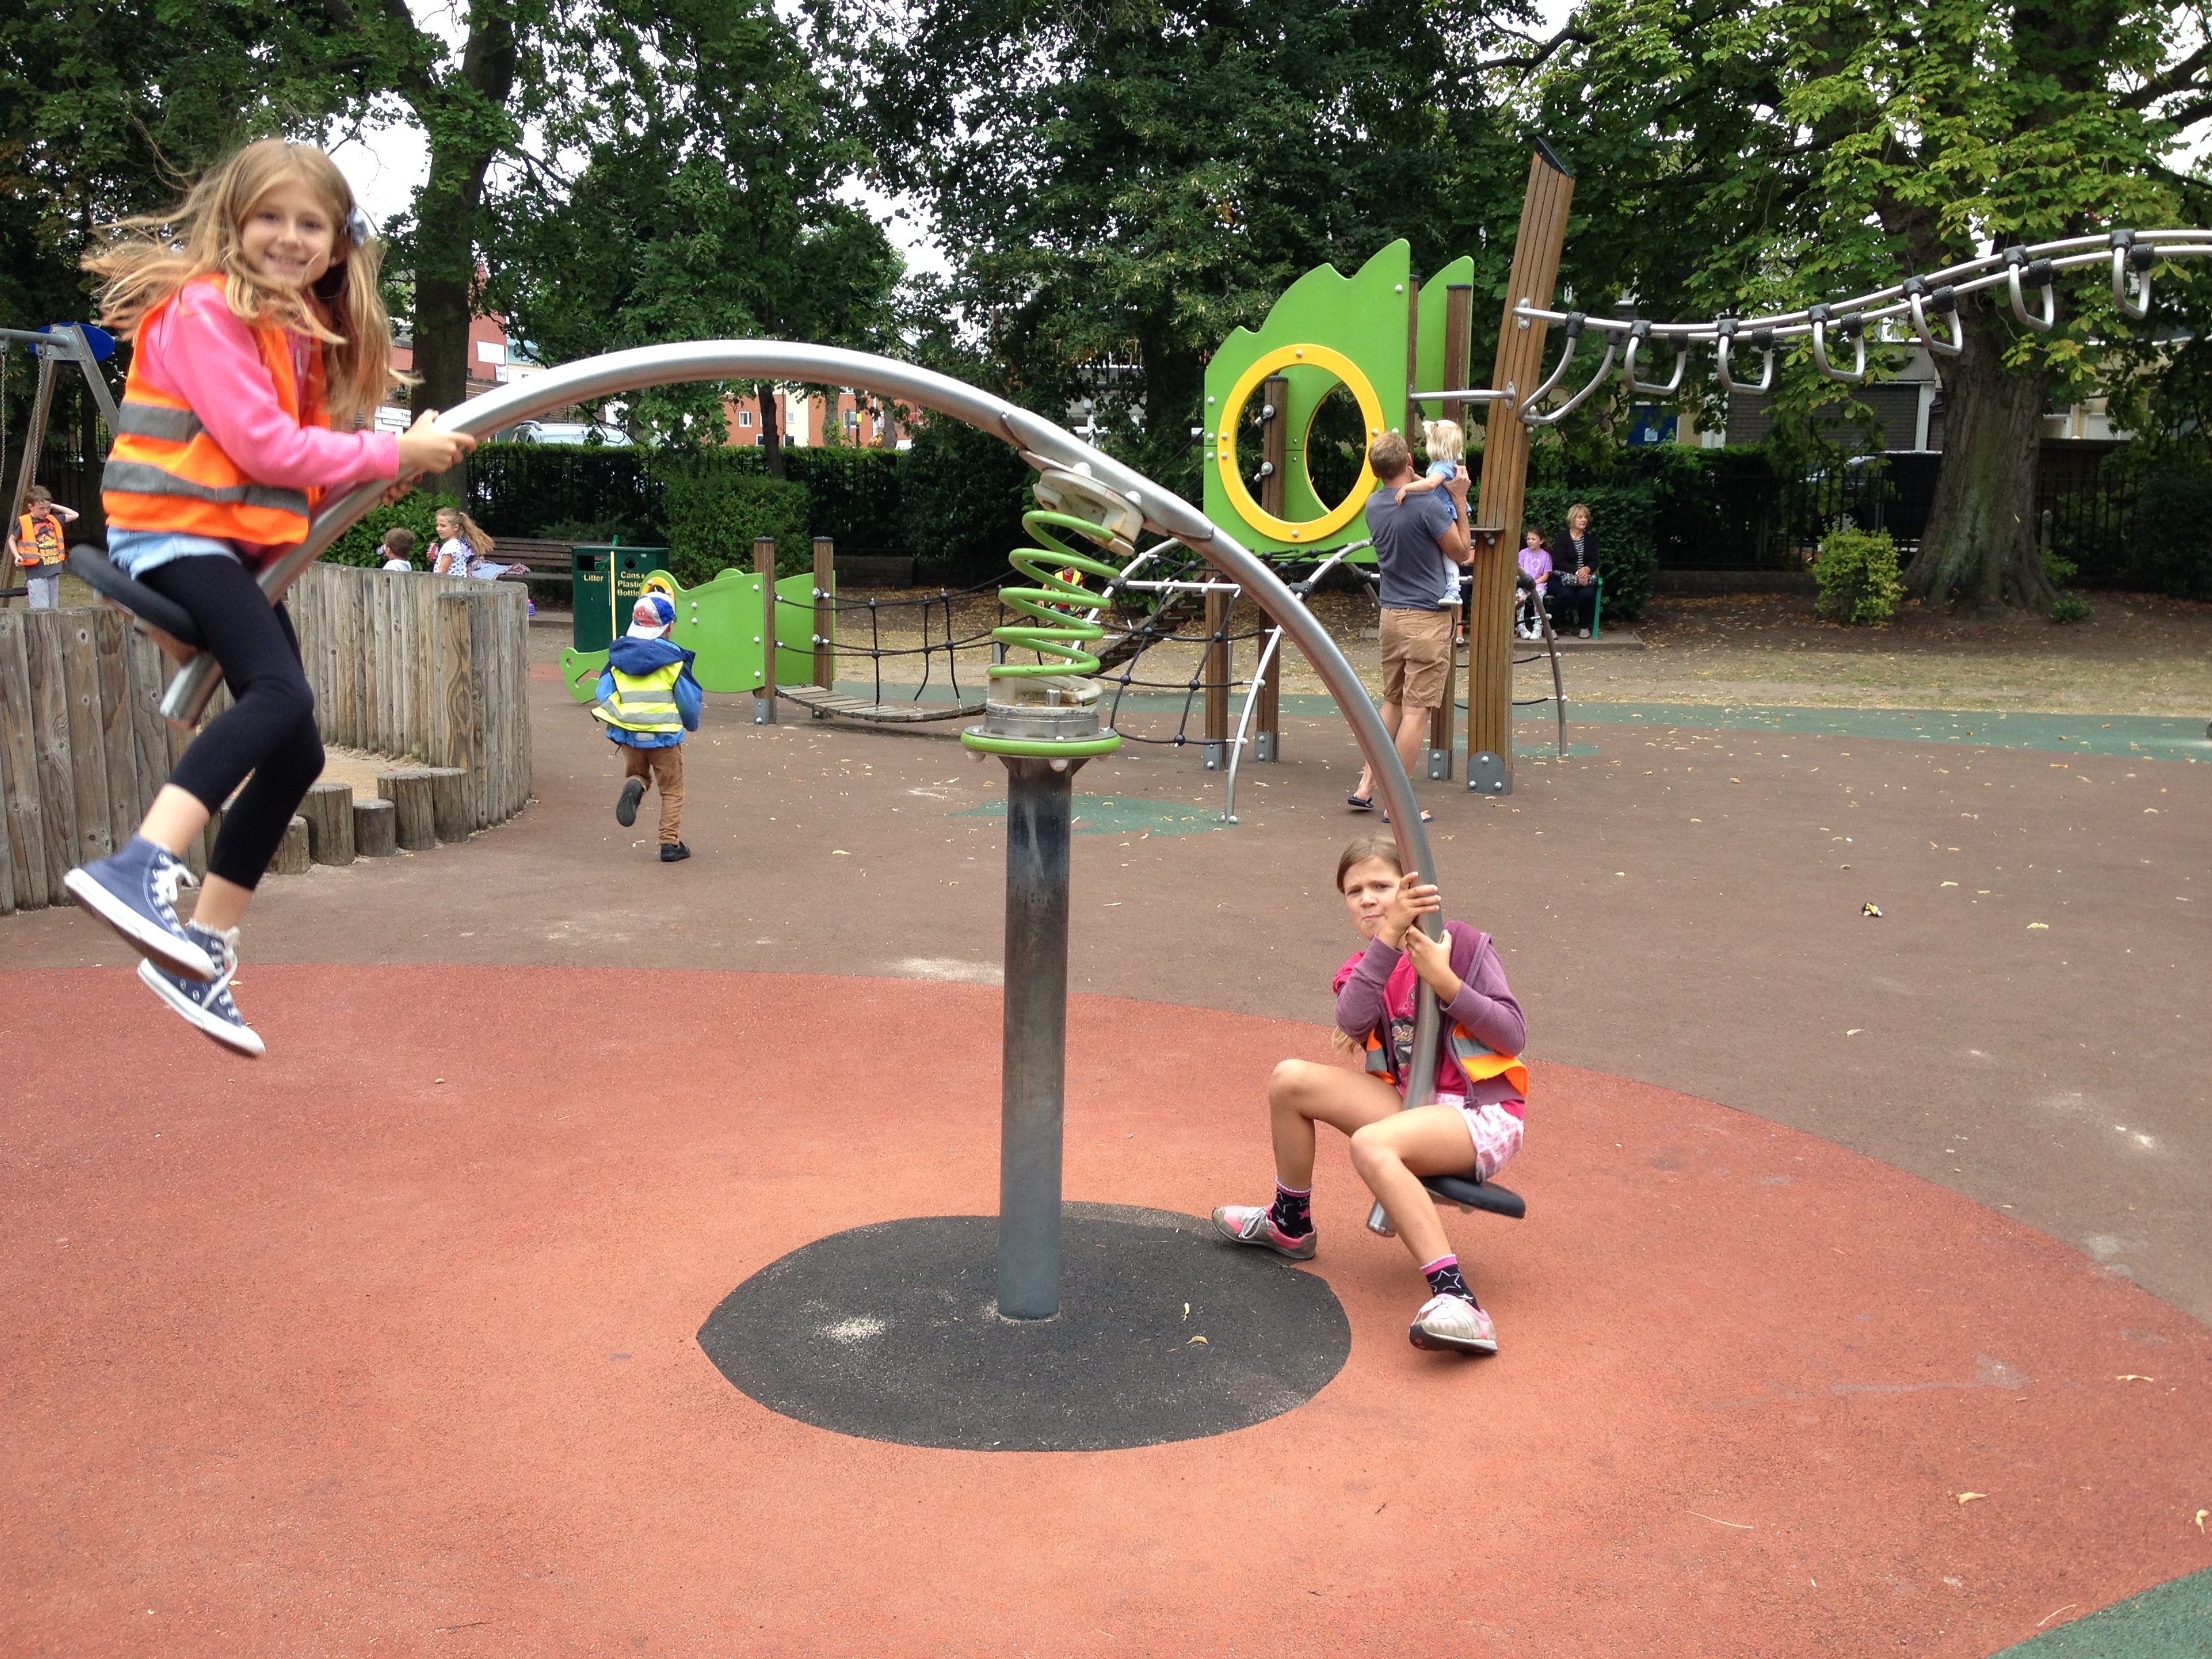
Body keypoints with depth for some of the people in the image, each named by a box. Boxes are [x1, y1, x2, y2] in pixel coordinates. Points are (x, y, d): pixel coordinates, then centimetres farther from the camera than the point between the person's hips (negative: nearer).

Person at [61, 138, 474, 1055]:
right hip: (174, 529, -9)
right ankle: (141, 869, -42)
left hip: (242, 545, 9)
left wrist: (386, 466, -8)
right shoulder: (203, 309, -12)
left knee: (295, 751, 6)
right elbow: (261, 445, -20)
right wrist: (392, 453, -16)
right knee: (282, 693, -33)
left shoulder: (302, 326, 14)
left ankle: (200, 952, 14)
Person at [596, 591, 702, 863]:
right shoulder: (673, 657, -8)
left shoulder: (618, 654, 3)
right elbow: (690, 700, -2)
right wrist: (691, 724, 17)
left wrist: (616, 719, 16)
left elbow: (603, 695, 1)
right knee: (672, 791, 9)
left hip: (628, 733, 3)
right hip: (665, 734, -3)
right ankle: (670, 843, 6)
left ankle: (633, 786, -11)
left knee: (636, 772, 25)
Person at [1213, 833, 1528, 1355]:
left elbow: (1514, 1037, -9)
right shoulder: (1362, 971, 10)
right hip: (1412, 1106, 6)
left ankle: (1458, 1303, -43)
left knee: (1371, 1144, -35)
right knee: (1290, 1079, -9)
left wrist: (1445, 981, -20)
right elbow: (1353, 1023, -15)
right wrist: (1389, 936, -25)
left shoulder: (1462, 944, -4)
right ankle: (1290, 1224, 13)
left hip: (1483, 1116, -6)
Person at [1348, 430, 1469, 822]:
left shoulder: (1374, 505, 5)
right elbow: (1461, 552, -4)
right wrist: (1459, 500, -2)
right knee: (1416, 710, -3)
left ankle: (1366, 787, 17)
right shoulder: (1429, 505, -17)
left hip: (1391, 614, 7)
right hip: (1427, 618, -7)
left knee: (1392, 703, 18)